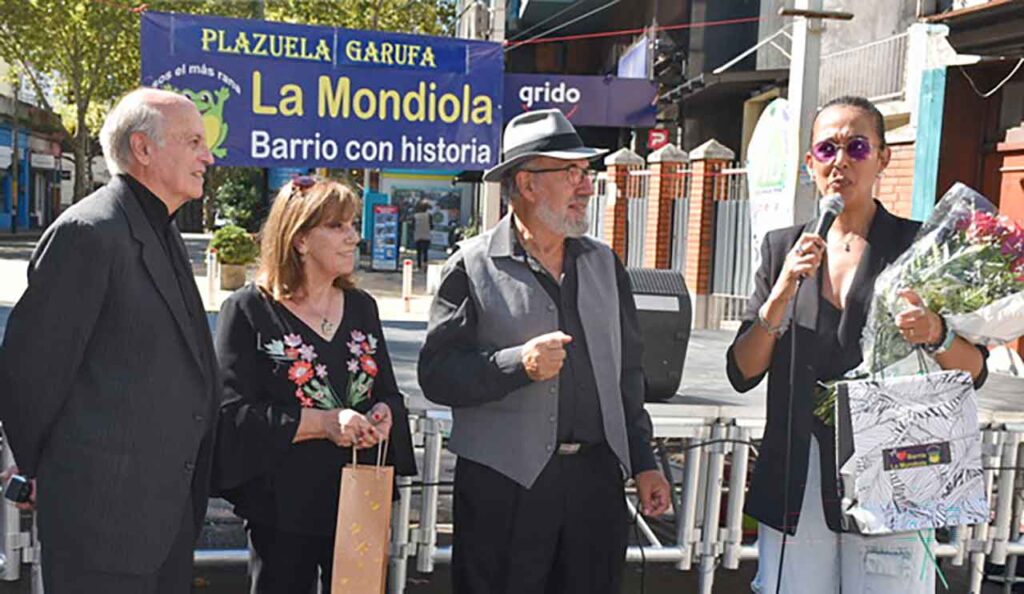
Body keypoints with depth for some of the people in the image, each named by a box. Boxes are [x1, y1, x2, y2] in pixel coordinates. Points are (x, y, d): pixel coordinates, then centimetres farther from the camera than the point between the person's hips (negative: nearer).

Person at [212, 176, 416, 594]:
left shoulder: (362, 307, 10)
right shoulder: (249, 309, -5)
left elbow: (388, 394, 16)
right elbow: (234, 413, -12)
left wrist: (383, 415, -8)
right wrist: (324, 422, -22)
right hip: (284, 507, -4)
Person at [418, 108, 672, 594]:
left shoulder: (603, 263, 12)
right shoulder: (473, 266, -4)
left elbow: (627, 370, 16)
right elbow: (436, 374, -9)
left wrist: (643, 461, 14)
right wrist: (518, 365, -22)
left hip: (596, 477, 5)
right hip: (503, 483, -4)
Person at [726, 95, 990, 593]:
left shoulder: (917, 246, 0)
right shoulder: (782, 248, 7)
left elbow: (974, 371, 1)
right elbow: (742, 374, 2)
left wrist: (935, 335, -20)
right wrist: (782, 295, -12)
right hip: (795, 484, 2)